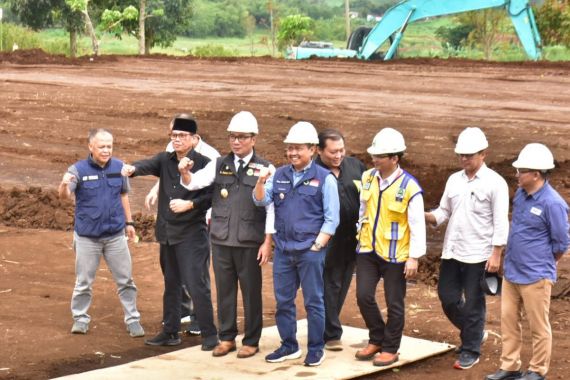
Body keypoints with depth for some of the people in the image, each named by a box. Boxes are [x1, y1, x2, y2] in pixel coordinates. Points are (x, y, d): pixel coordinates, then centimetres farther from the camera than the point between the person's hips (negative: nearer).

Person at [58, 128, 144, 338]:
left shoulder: (119, 167, -2)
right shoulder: (78, 169, -12)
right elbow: (64, 195, -25)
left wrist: (129, 222, 14)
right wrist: (64, 185, -48)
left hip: (115, 234, 2)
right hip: (87, 236, -2)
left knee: (125, 279, 7)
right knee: (84, 281, 8)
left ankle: (133, 319, 17)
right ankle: (80, 318, 24)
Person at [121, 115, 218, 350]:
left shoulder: (204, 164, -7)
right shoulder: (165, 160, 8)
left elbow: (213, 196, -10)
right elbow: (148, 165, -12)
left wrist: (189, 204, -20)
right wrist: (133, 169, -33)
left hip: (192, 234, -6)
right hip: (167, 233, 6)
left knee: (197, 285, -9)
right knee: (171, 285, 15)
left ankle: (209, 335, -1)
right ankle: (170, 333, 25)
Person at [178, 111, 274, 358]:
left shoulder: (265, 169, -3)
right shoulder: (219, 165, 7)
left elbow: (272, 208, -4)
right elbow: (193, 183, -1)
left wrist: (267, 242, -8)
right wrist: (185, 173, -24)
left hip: (250, 242, -3)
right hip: (221, 240, 3)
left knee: (251, 291, 5)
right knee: (224, 290, 10)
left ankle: (251, 341, 16)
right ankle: (227, 338, 22)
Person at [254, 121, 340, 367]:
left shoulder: (324, 178, -4)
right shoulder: (279, 175, 9)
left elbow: (331, 218, -5)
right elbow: (261, 201, 1)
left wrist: (317, 246, -11)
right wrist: (261, 182, -18)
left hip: (310, 250, -5)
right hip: (283, 249, 5)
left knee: (314, 301, 3)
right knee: (283, 300, 11)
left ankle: (316, 348, 14)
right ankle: (289, 346, 23)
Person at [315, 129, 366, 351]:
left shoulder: (355, 166, 6)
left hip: (352, 239, 6)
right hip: (328, 241, -6)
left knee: (342, 286, 15)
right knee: (330, 287, 0)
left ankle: (330, 328, 29)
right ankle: (331, 335, 9)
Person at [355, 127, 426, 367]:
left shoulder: (409, 186, -15)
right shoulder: (368, 178, 1)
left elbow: (417, 225, -12)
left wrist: (414, 258, -14)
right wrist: (361, 235, 18)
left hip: (395, 255, -5)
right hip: (368, 250, 5)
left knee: (394, 303, 6)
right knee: (364, 296, 3)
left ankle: (390, 349, 21)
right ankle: (376, 340, 24)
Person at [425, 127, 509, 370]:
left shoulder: (494, 183, -8)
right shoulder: (454, 180, 9)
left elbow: (500, 223, -10)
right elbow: (443, 212, 13)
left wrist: (496, 254, -15)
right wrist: (426, 216, -9)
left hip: (478, 255, -6)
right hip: (451, 252, 6)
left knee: (473, 304, 2)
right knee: (448, 298, 8)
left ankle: (470, 351, 14)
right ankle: (474, 333, 31)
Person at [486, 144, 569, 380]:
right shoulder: (521, 194, 4)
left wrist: (543, 264, 2)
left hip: (535, 277, -7)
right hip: (511, 272, 8)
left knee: (538, 327, 7)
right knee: (509, 321, 14)